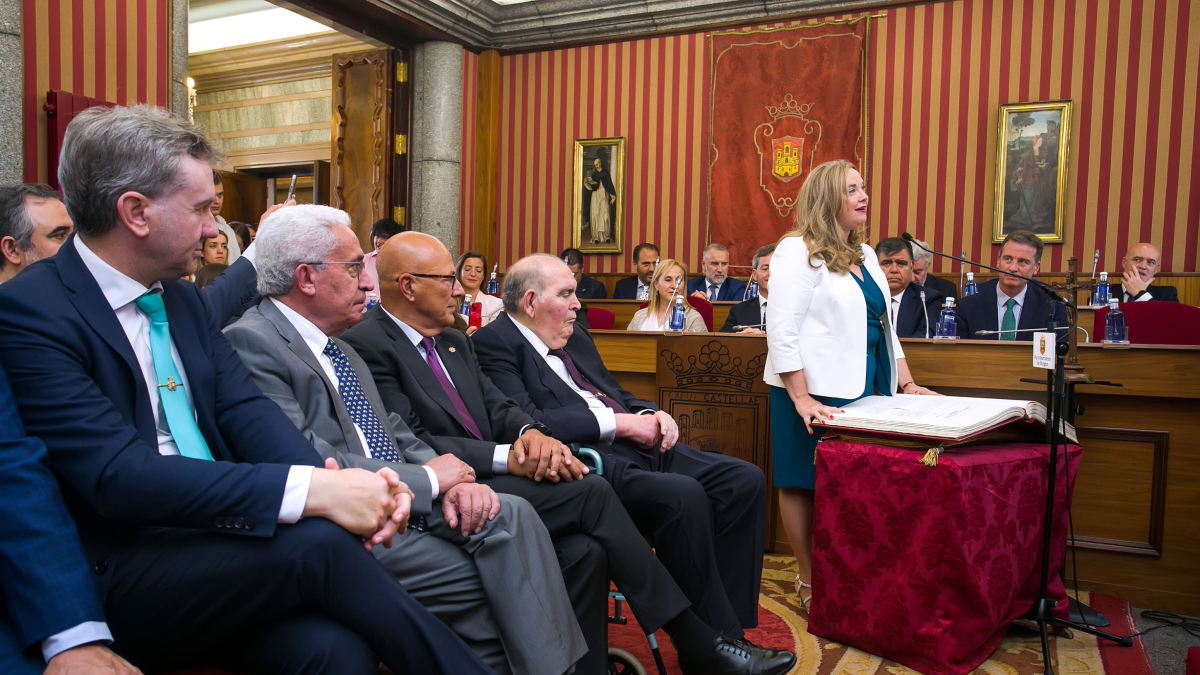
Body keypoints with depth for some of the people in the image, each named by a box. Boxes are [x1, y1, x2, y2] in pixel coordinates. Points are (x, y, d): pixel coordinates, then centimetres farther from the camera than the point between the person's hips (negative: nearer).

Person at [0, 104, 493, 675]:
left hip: (214, 538, 5)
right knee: (317, 542, -29)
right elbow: (117, 475, -22)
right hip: (113, 577, -5)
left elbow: (242, 408, 2)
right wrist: (309, 491, -30)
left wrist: (336, 480, -18)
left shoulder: (180, 296, 12)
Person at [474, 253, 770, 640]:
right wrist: (620, 423, -15)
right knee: (683, 495, -31)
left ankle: (731, 622, 0)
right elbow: (527, 423, -18)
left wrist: (652, 415, 5)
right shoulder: (493, 344, -4)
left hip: (640, 447, 9)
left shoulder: (575, 336, 23)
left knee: (746, 480, -4)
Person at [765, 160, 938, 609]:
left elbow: (884, 327, 21)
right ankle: (810, 582, 15)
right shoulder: (798, 251, -8)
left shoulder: (865, 255, 18)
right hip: (815, 392, -7)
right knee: (805, 484, 1)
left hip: (862, 391, 7)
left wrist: (906, 384, 12)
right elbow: (781, 332, -15)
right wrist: (801, 399, -21)